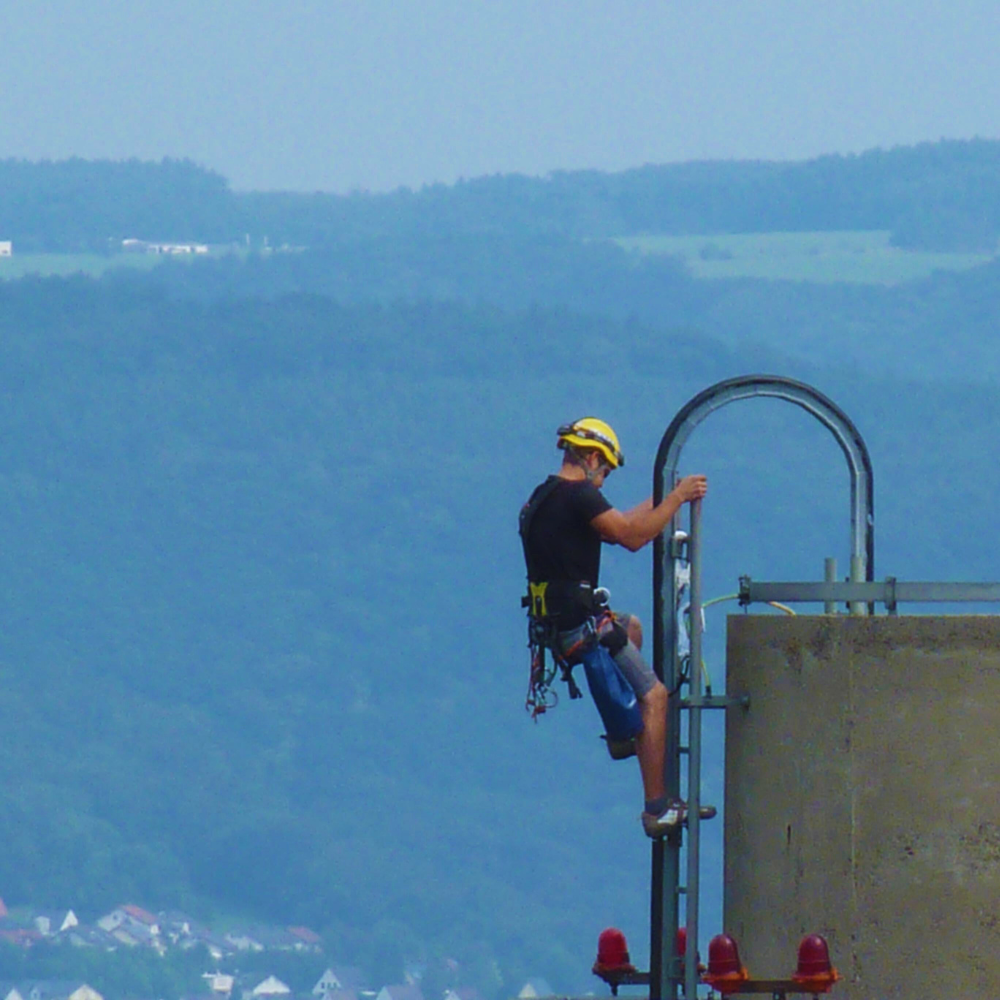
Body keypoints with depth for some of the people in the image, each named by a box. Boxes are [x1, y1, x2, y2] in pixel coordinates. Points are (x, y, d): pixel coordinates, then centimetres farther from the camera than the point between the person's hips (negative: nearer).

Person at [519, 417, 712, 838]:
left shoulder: (543, 499, 17)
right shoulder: (578, 496, -14)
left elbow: (619, 524, 25)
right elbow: (631, 536, -19)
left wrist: (665, 498, 27)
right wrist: (677, 498, -9)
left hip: (555, 624, 10)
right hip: (582, 625, -10)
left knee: (631, 626, 37)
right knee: (653, 696, -8)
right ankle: (657, 809, -12)